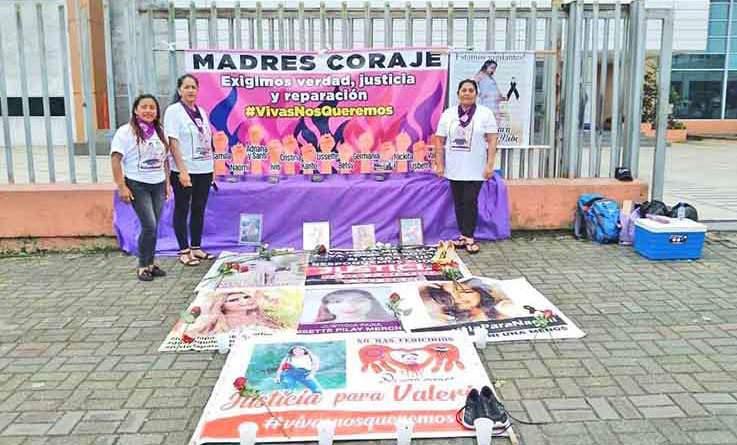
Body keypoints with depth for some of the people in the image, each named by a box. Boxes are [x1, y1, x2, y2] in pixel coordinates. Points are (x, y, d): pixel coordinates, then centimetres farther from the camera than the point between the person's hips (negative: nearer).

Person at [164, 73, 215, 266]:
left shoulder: (201, 111, 13)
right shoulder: (173, 111, -6)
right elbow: (173, 142, -12)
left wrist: (213, 167, 11)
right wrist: (182, 170, -19)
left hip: (204, 170, 6)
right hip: (185, 171, -6)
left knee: (199, 210, 12)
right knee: (182, 210, 4)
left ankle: (196, 247, 23)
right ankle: (184, 251, 11)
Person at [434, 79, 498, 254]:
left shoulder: (485, 113, -1)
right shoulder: (448, 114, 6)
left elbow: (492, 141, -4)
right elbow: (440, 141, 7)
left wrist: (490, 165, -11)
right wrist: (439, 165, 2)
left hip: (475, 169, -3)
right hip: (455, 169, 3)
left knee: (470, 202, -6)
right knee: (459, 202, 8)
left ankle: (469, 237, 3)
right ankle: (464, 235, 17)